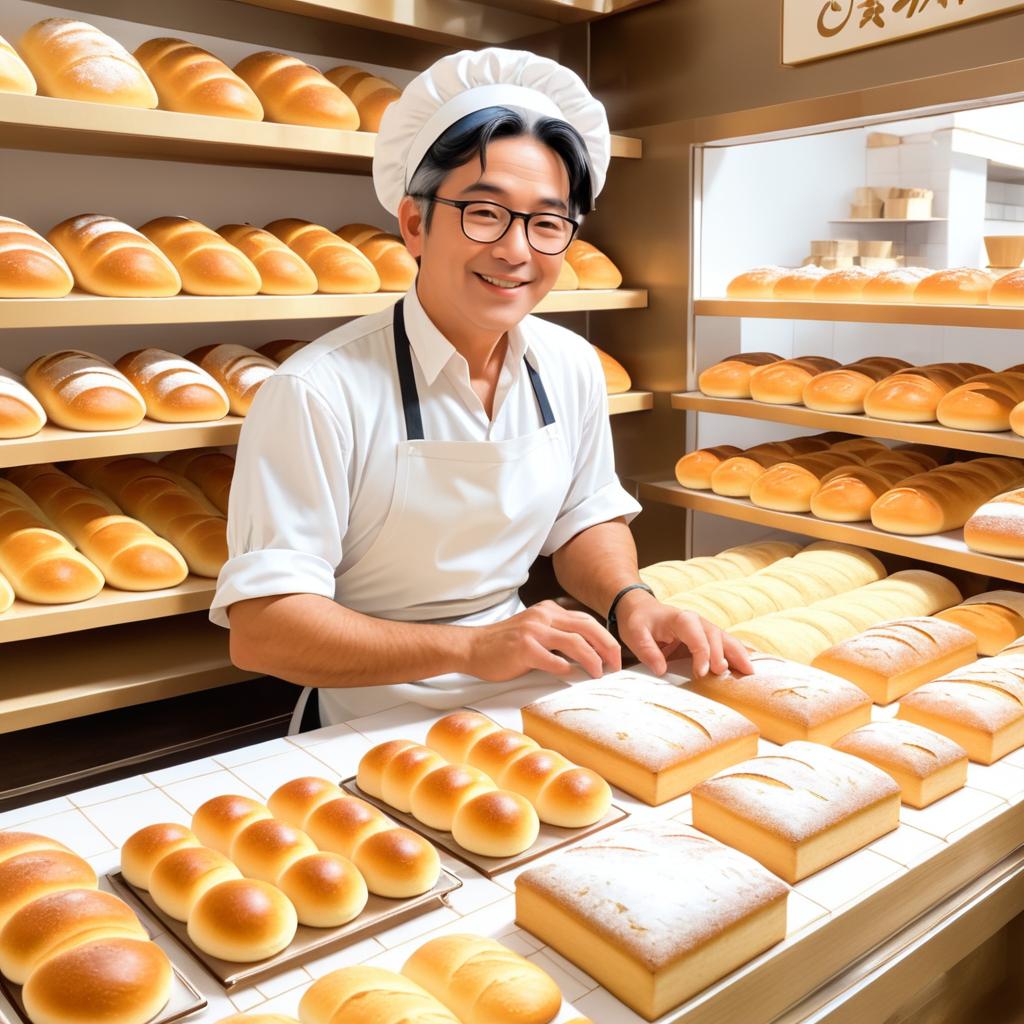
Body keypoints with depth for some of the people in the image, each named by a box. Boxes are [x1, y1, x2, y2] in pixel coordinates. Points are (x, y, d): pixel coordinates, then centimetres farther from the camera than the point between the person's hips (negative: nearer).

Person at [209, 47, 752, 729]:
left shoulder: (573, 367, 1)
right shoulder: (318, 393, -19)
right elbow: (261, 629, -21)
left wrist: (630, 602, -5)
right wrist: (472, 647, -30)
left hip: (522, 721, 7)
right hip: (371, 742, -6)